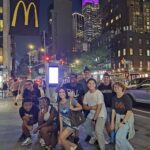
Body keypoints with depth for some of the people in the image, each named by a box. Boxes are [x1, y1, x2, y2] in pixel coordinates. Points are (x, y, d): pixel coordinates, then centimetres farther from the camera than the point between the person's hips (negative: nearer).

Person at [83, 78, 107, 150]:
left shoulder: (99, 93, -17)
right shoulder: (86, 94, 1)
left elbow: (99, 107, -19)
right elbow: (84, 107, 5)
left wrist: (94, 119, -17)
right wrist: (91, 107, -17)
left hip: (100, 114, -7)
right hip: (91, 114, 7)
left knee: (98, 131, -23)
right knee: (85, 127, 12)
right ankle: (94, 136, 41)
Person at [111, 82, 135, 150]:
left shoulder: (126, 97, -20)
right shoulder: (114, 98, -2)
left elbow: (129, 111, -22)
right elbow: (113, 110, 4)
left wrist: (123, 122, -20)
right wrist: (112, 122, 3)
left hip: (127, 118, -6)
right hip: (118, 117, 6)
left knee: (119, 136, -11)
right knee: (119, 136, 11)